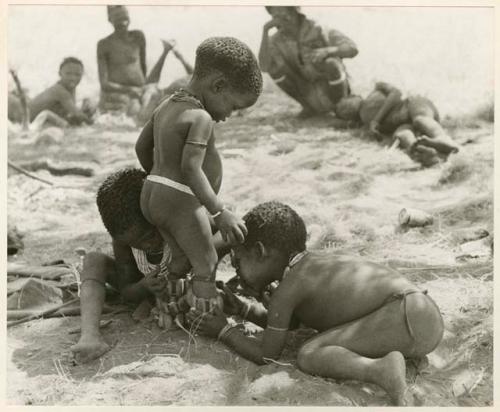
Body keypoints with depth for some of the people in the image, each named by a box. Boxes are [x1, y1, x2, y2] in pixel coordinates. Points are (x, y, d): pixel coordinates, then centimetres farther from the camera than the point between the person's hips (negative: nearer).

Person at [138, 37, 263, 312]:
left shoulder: (166, 106, 10)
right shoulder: (201, 118, -17)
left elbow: (142, 146, 20)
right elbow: (191, 169, -27)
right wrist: (220, 212, -28)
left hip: (152, 197, 9)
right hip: (181, 202, -9)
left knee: (181, 258, 19)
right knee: (206, 264, 0)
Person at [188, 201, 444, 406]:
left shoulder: (287, 288, -7)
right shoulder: (314, 261, 19)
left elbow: (267, 355, -1)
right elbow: (287, 324, 34)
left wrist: (224, 330, 12)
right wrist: (241, 310, 24)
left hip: (406, 317, -10)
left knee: (308, 356, -16)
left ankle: (382, 370, -34)